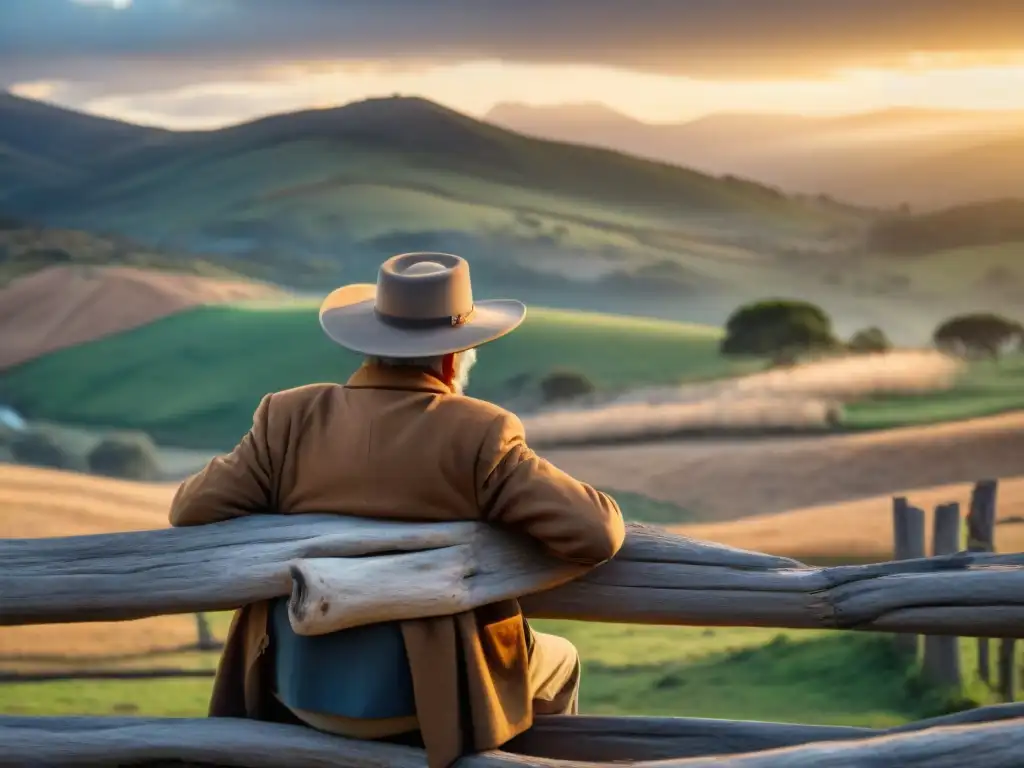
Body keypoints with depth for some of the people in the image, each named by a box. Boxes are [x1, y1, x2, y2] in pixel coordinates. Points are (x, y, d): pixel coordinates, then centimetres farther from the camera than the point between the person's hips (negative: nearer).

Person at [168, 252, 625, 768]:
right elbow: (593, 533, -16)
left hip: (297, 686, 3)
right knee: (555, 666, 26)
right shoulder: (479, 436, -13)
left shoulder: (292, 418, -5)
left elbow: (194, 510, -3)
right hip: (423, 698, -3)